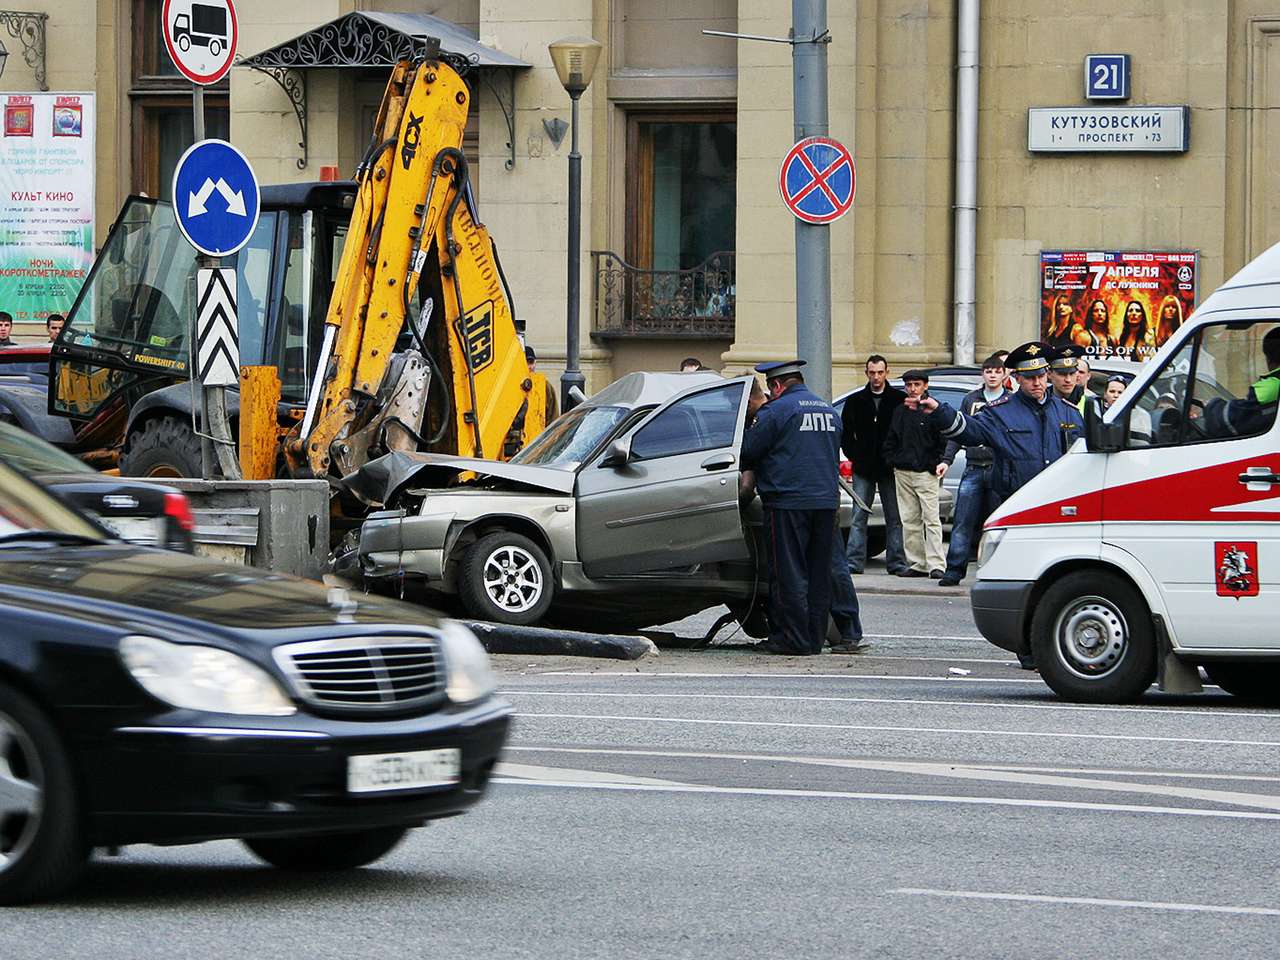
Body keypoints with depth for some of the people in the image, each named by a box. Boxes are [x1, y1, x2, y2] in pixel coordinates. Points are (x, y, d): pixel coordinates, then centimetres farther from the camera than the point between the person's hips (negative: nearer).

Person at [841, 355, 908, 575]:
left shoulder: (899, 400, 0)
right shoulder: (855, 401, 7)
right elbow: (845, 433, 12)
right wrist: (855, 456, 0)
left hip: (890, 468, -1)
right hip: (863, 469, 2)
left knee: (894, 517, 3)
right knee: (859, 516, -1)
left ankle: (896, 562, 6)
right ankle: (855, 561, 0)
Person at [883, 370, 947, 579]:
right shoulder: (900, 412, 15)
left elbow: (945, 441, -3)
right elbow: (890, 441, 22)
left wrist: (938, 463, -10)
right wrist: (893, 460, 9)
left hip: (926, 473, -6)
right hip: (902, 474, 6)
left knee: (931, 519, -9)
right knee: (910, 520, 6)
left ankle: (936, 564, -12)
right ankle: (916, 563, 10)